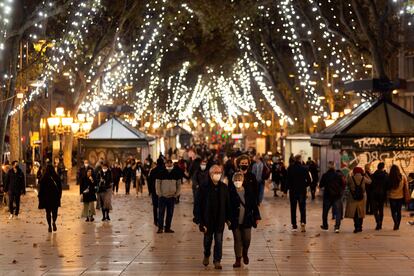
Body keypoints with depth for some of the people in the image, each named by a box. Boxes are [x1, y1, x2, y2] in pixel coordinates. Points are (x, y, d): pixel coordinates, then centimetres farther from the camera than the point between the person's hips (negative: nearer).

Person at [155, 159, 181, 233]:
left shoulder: (176, 173, 4)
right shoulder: (161, 173, -4)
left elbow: (179, 185, 10)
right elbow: (157, 185, -3)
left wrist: (177, 194, 2)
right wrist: (159, 194, -9)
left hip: (172, 197, 3)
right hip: (162, 196, -3)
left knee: (170, 213, 6)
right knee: (161, 213, -3)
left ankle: (167, 228, 14)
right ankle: (160, 228, 3)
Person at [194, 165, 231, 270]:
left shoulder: (224, 187, -2)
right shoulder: (204, 188, -11)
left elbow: (227, 203, 5)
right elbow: (198, 205, -10)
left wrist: (228, 218, 4)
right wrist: (199, 220, -14)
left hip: (220, 219, 1)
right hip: (208, 218, -1)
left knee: (219, 240, 0)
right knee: (208, 239, 15)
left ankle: (217, 261, 9)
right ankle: (206, 255, 41)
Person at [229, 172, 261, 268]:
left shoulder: (248, 192, 2)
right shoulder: (231, 193, -4)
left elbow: (254, 205, 7)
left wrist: (257, 217, 5)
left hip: (247, 221, 1)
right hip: (235, 221, -1)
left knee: (247, 239, 2)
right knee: (237, 240, 4)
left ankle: (245, 253, 31)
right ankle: (238, 260, 14)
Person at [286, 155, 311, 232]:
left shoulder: (290, 168, -5)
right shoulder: (304, 168, -7)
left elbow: (287, 180, -8)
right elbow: (309, 181, -7)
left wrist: (286, 190, -1)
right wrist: (304, 186, 11)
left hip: (292, 191, 1)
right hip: (302, 191, -1)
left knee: (293, 209, 10)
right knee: (302, 208, 8)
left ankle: (294, 226, 10)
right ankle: (303, 222, -13)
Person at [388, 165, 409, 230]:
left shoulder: (390, 178, -14)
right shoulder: (403, 177, -8)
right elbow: (406, 188, -2)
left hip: (392, 197, -2)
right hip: (400, 197, 2)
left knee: (393, 211, 8)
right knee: (399, 211, 15)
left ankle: (396, 222, -18)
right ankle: (397, 225, 17)